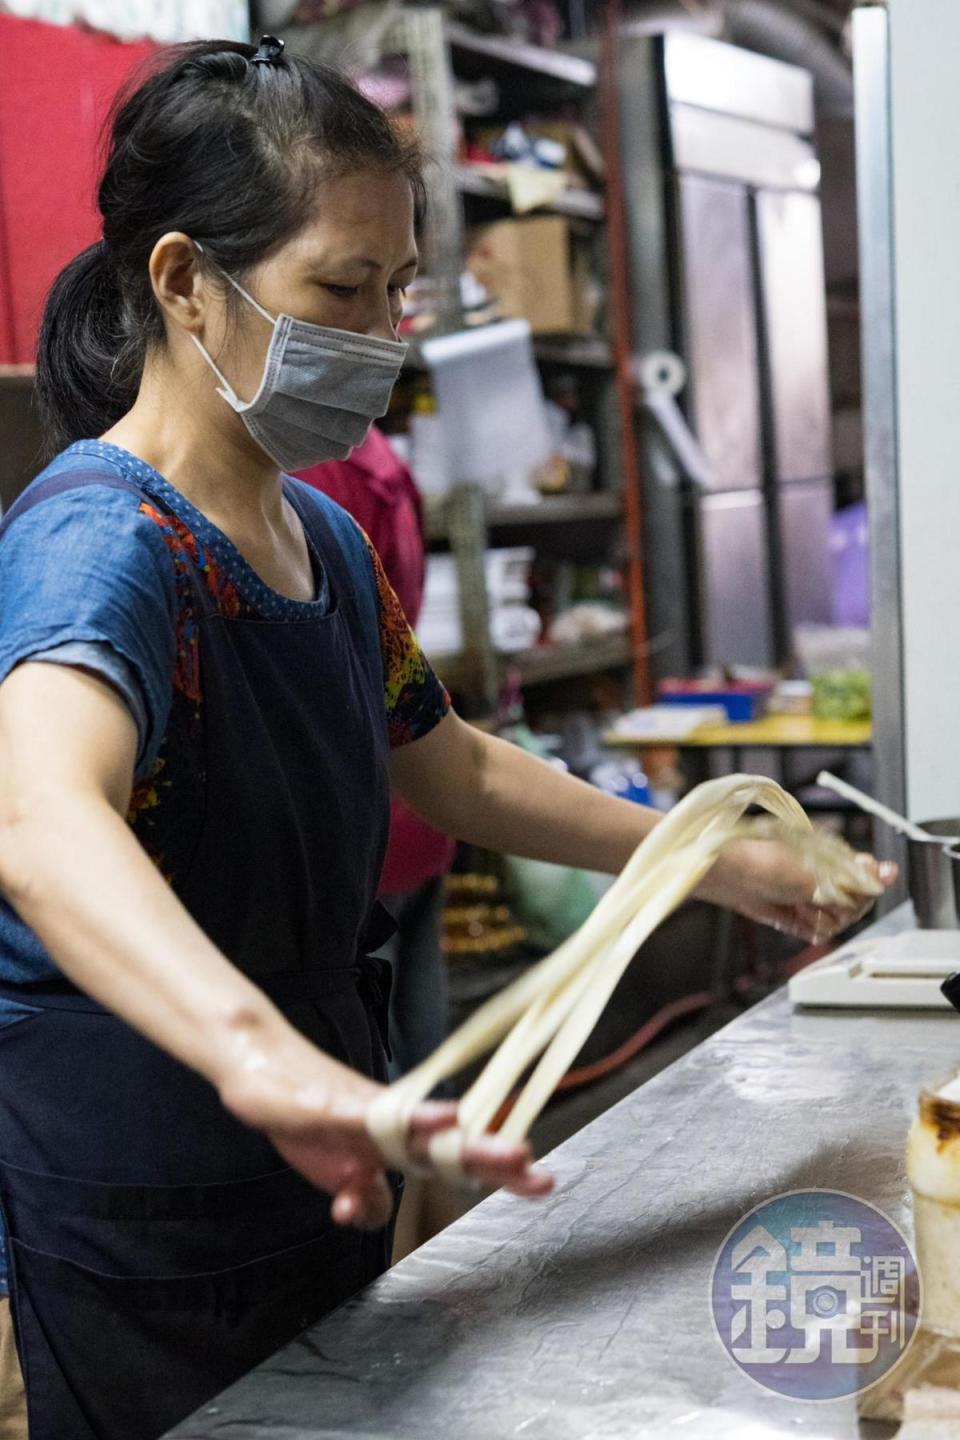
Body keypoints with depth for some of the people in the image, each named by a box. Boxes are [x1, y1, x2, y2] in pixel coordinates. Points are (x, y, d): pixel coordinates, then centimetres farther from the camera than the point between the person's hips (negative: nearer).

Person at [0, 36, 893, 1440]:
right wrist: (260, 1053, -62)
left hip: (319, 1172, 8)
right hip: (147, 1233, -8)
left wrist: (712, 866, 17)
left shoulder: (323, 535, 4)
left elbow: (448, 765, 18)